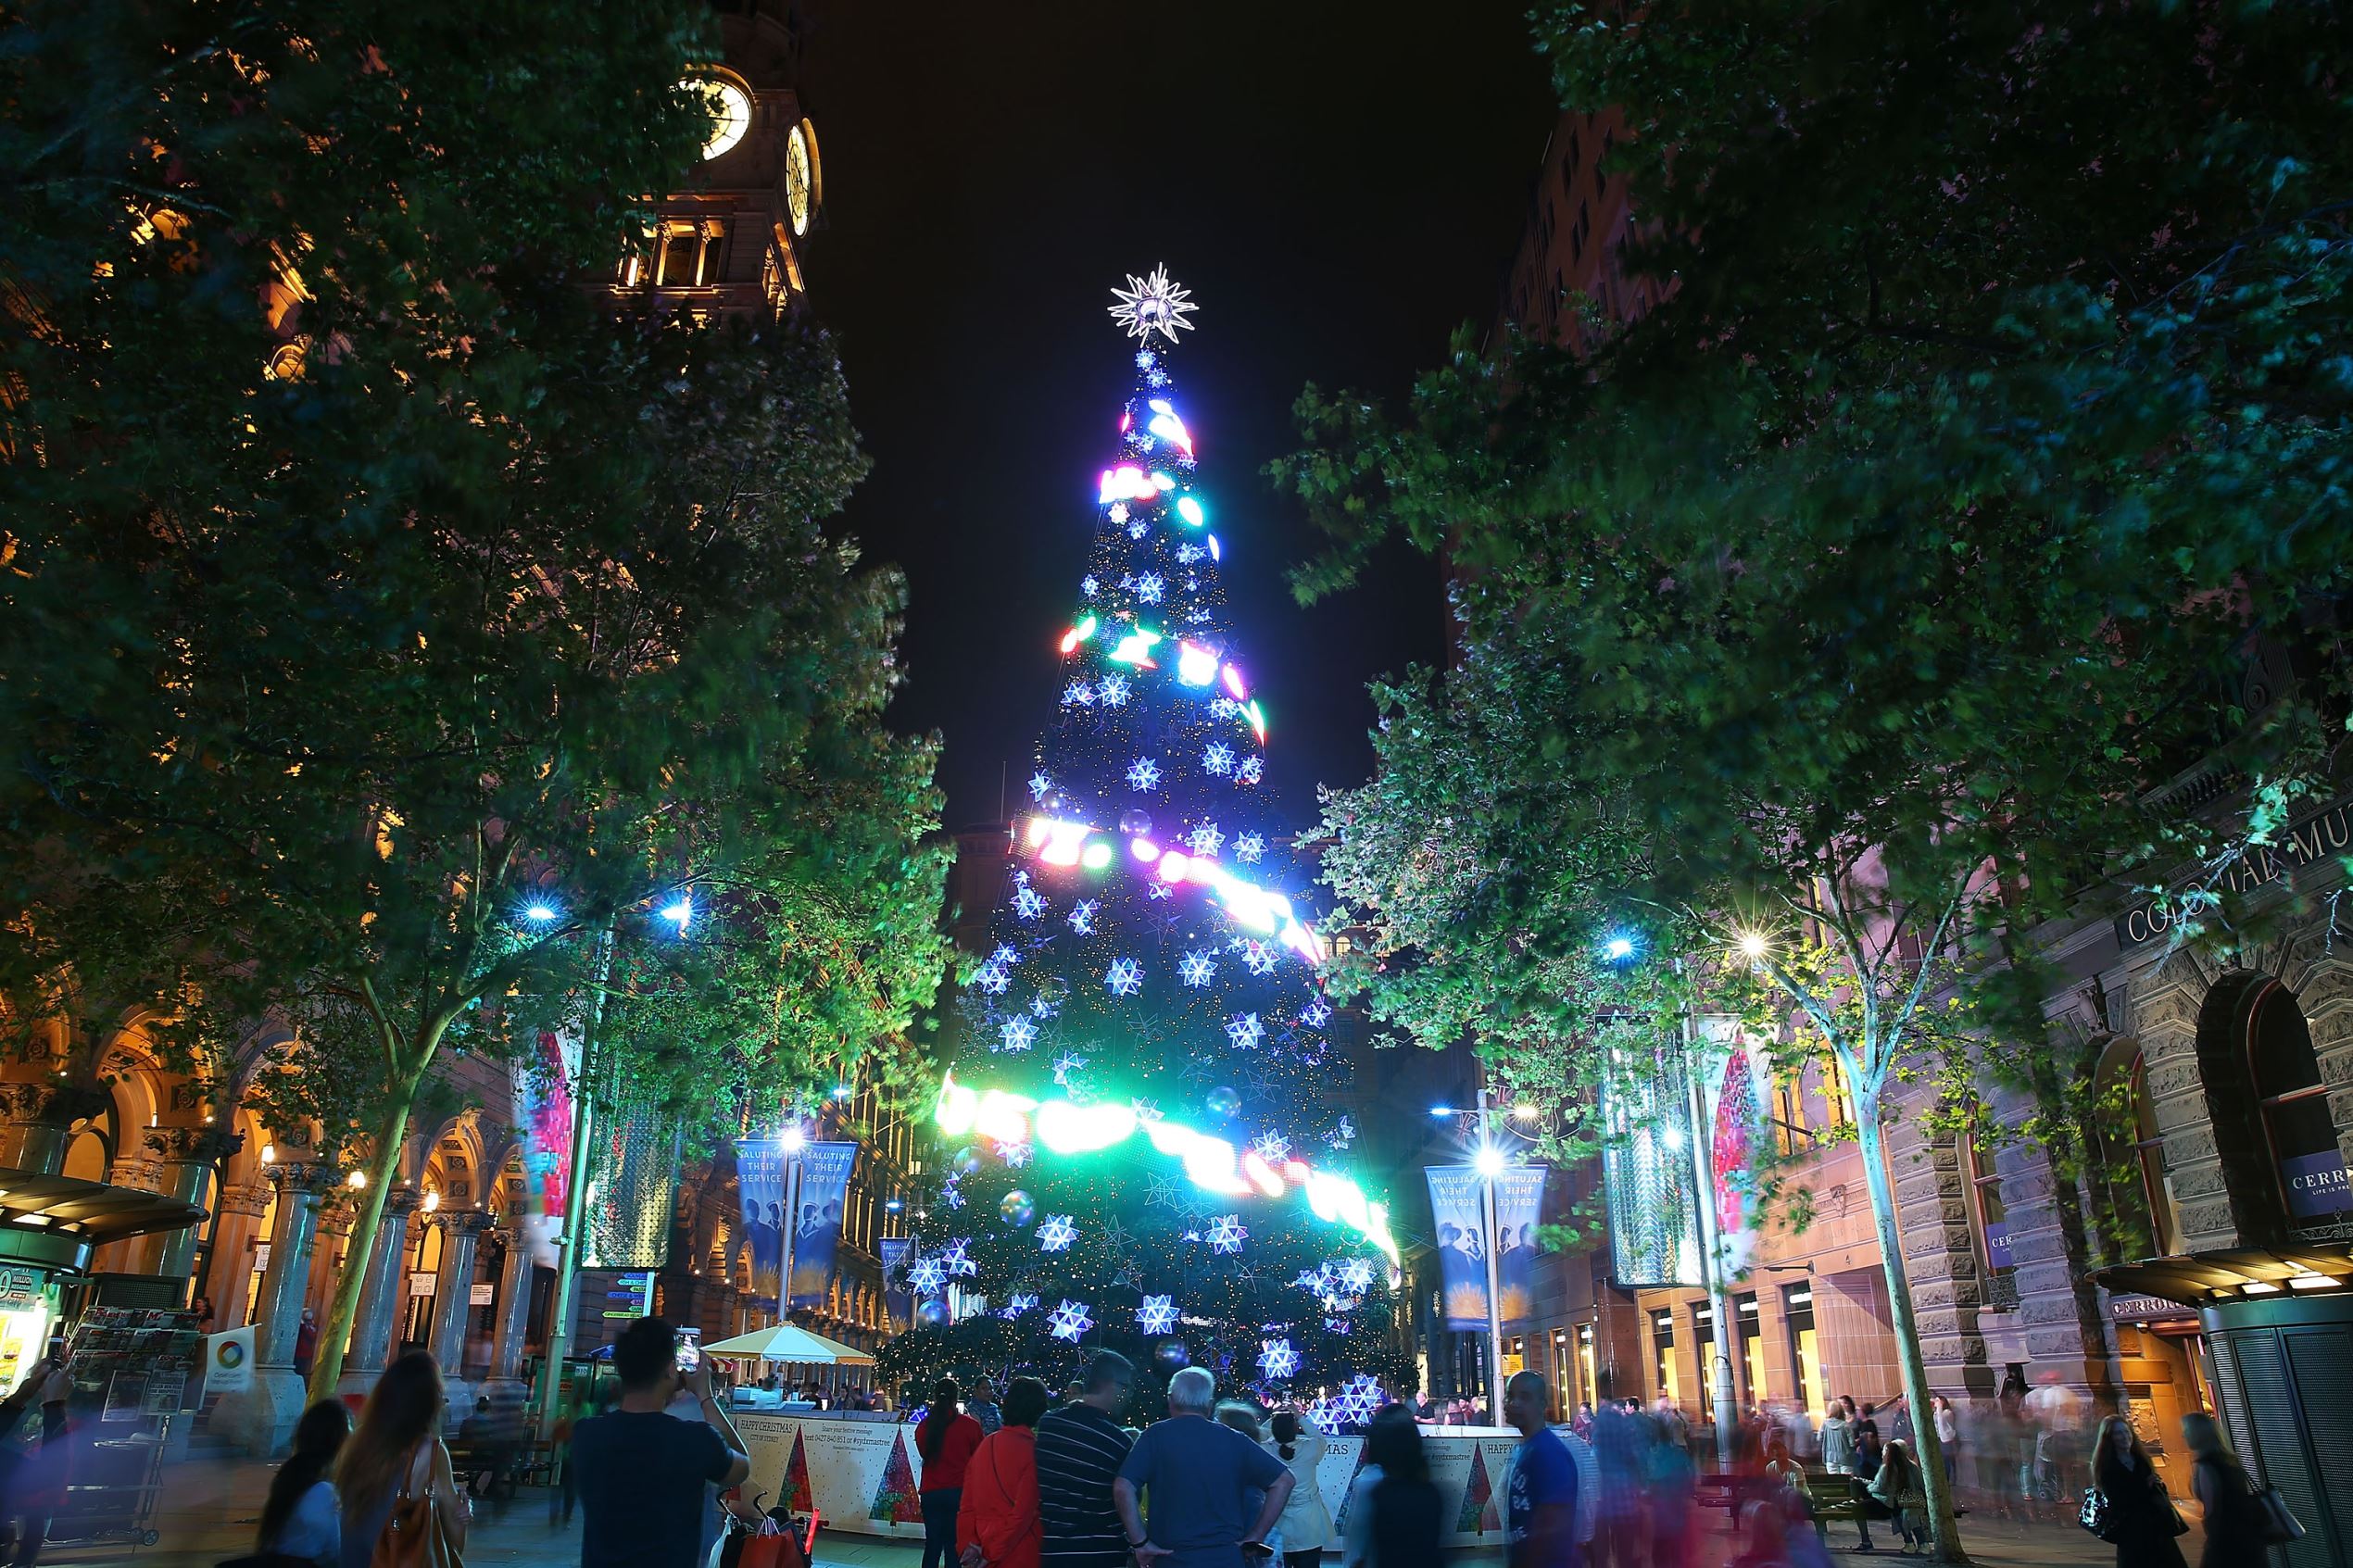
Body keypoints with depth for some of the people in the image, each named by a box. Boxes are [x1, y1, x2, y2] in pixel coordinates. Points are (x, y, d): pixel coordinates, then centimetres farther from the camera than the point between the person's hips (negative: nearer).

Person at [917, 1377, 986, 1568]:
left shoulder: (924, 1426, -2)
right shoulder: (970, 1425, -11)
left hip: (931, 1493, 3)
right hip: (960, 1493, -3)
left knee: (932, 1545, 13)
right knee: (954, 1548, 4)